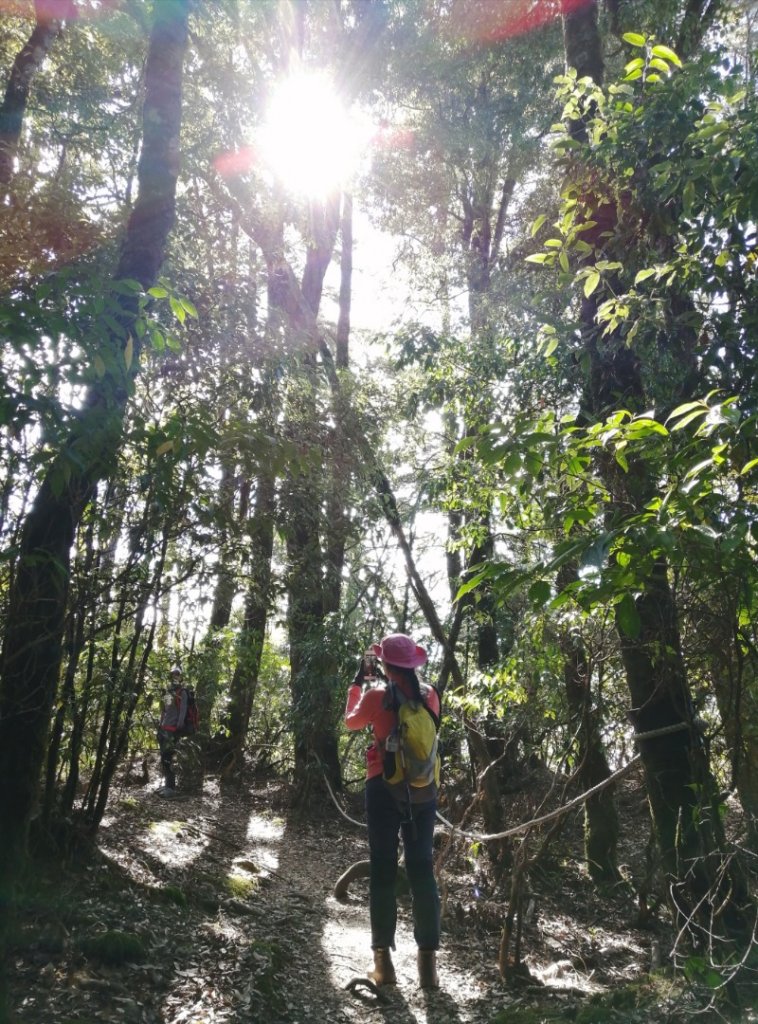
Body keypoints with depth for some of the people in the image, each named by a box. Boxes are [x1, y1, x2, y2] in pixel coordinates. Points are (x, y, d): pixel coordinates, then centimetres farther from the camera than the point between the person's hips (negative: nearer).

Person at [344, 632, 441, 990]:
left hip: (385, 788, -3)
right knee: (422, 870, 7)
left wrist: (358, 684, 23)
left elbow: (352, 721, 11)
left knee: (383, 870, 6)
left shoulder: (377, 695, -9)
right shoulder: (428, 696, -1)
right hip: (423, 790, 3)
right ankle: (428, 963, 8)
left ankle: (383, 961, 9)